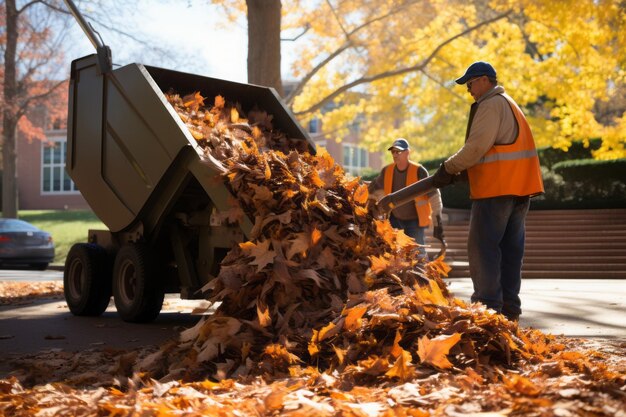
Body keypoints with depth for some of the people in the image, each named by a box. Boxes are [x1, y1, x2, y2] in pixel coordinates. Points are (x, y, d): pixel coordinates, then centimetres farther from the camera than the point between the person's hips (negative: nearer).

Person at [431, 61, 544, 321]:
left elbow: (477, 146, -18)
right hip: (518, 188, 10)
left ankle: (488, 307, -9)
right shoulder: (510, 104, 24)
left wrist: (449, 168, -8)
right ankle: (509, 307, 13)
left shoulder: (491, 104, -8)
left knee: (483, 248, -7)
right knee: (511, 249, 10)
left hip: (496, 188, -10)